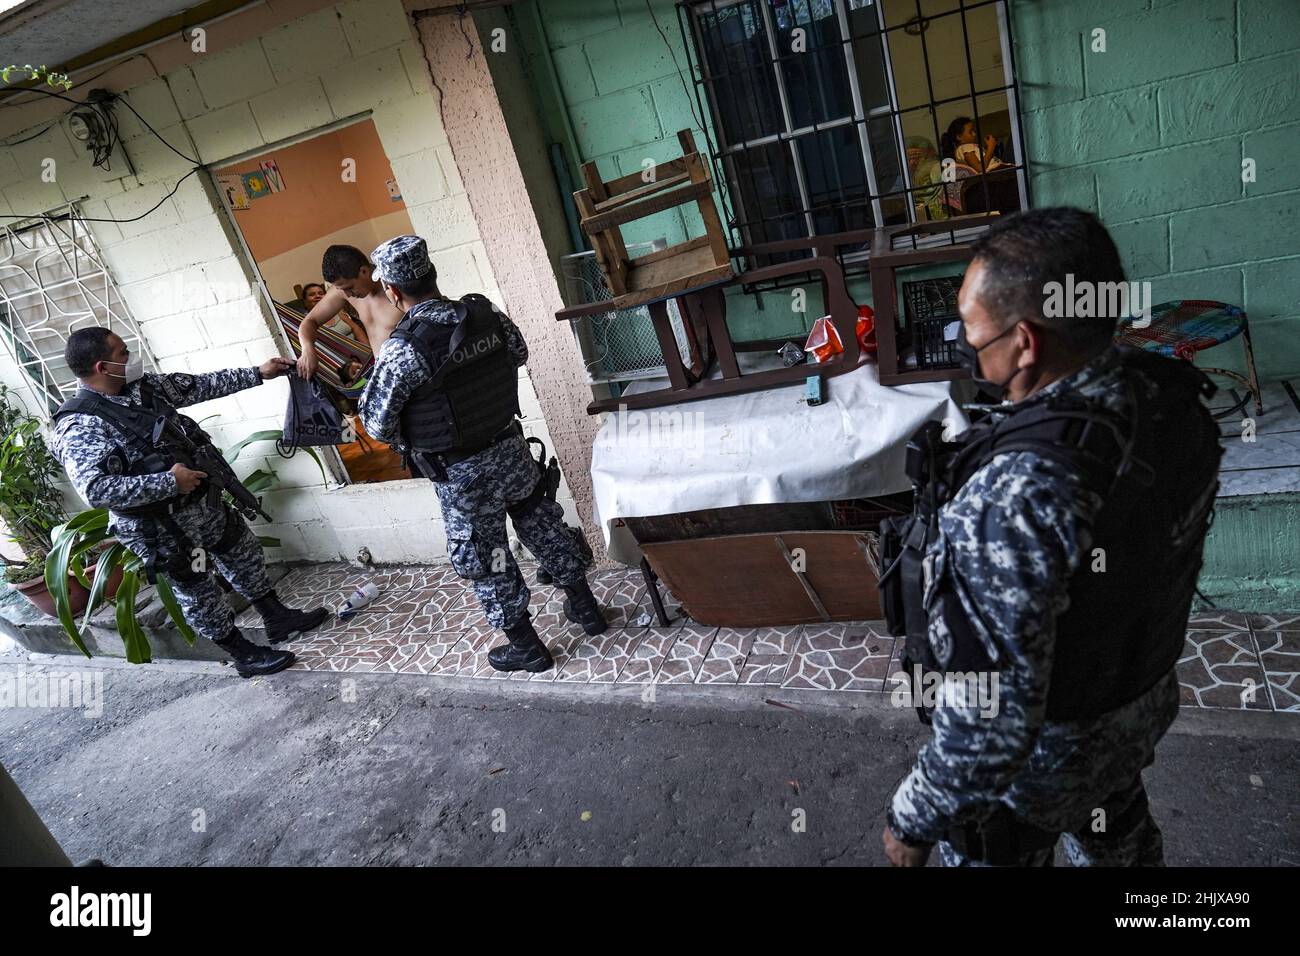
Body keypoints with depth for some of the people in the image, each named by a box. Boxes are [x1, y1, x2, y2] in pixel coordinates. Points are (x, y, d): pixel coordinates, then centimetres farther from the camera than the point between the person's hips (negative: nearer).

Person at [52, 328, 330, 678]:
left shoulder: (144, 385, 0)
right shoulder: (78, 426, -23)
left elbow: (201, 385, 10)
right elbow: (95, 490, -33)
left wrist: (257, 373, 12)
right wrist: (169, 483, -31)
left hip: (203, 501, 8)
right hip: (162, 527, -8)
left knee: (245, 553, 20)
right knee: (198, 592, 10)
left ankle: (278, 618, 39)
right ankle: (244, 654, 27)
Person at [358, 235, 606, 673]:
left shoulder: (401, 349, -22)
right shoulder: (485, 313, -6)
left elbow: (378, 424, -13)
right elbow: (519, 353, 14)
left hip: (460, 473, -5)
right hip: (510, 449, 5)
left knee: (485, 559, 12)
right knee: (542, 526, 21)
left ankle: (526, 647, 25)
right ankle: (585, 607, 36)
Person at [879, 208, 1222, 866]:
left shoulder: (1012, 497, -42)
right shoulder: (1173, 395, -16)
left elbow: (993, 721, -35)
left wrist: (914, 819, -21)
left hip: (1042, 746, -6)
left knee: (991, 850, 23)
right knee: (1116, 839, 34)